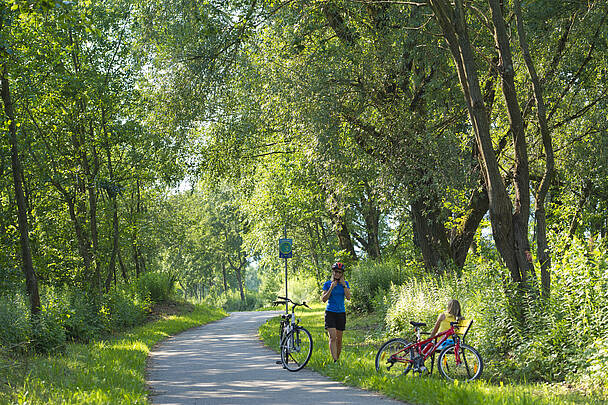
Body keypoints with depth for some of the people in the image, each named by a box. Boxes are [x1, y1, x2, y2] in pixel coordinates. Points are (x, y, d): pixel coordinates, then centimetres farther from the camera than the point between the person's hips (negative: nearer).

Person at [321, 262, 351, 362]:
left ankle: (338, 359, 20)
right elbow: (323, 299, -8)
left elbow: (348, 297, -8)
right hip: (330, 312, -2)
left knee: (339, 339, 7)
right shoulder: (328, 284, 0)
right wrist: (331, 288, -17)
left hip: (341, 313, 2)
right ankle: (334, 361, -21)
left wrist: (344, 285, -15)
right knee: (332, 337, -16)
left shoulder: (345, 283, 5)